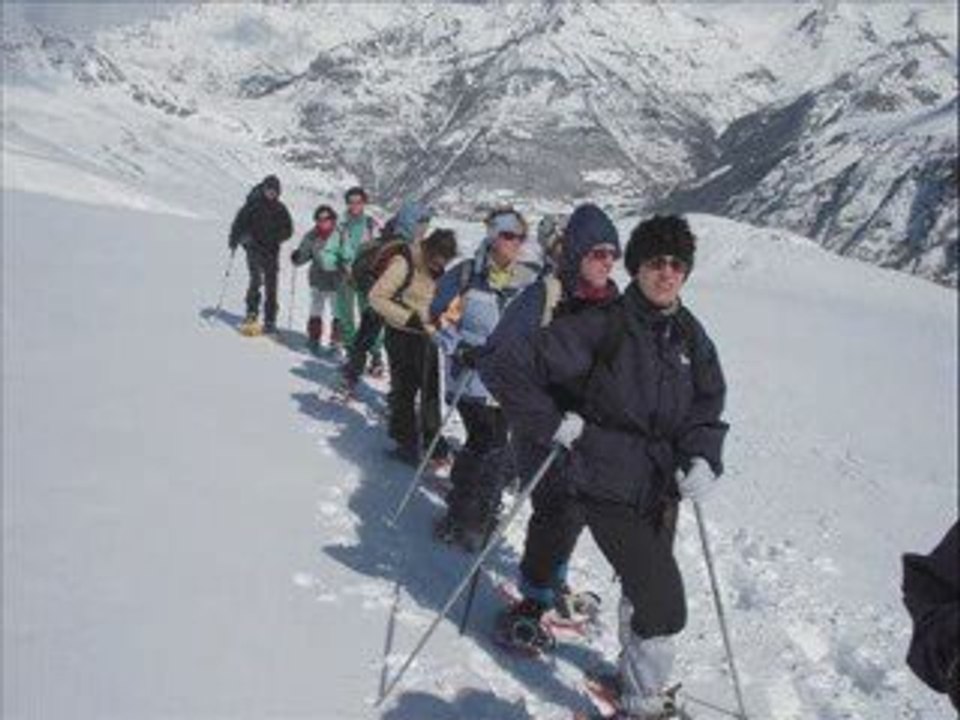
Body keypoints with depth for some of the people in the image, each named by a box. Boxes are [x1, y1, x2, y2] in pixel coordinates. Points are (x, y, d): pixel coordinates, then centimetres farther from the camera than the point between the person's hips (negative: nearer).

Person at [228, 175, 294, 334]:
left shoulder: (280, 209, 5)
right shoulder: (253, 204, -1)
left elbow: (288, 230, 11)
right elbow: (239, 222, 2)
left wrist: (277, 237, -8)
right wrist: (234, 241, -7)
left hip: (272, 251, 2)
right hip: (254, 248, -2)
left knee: (271, 286, 3)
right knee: (256, 279, -20)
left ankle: (270, 321, 10)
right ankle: (251, 313, -8)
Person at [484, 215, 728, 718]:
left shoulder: (690, 335, 3)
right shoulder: (602, 326, -16)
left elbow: (707, 406, 4)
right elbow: (515, 367, -15)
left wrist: (702, 458, -13)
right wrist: (554, 424, -16)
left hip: (663, 487, 6)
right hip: (609, 487, -6)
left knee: (642, 587, 23)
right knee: (664, 601, -6)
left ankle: (634, 674, 48)